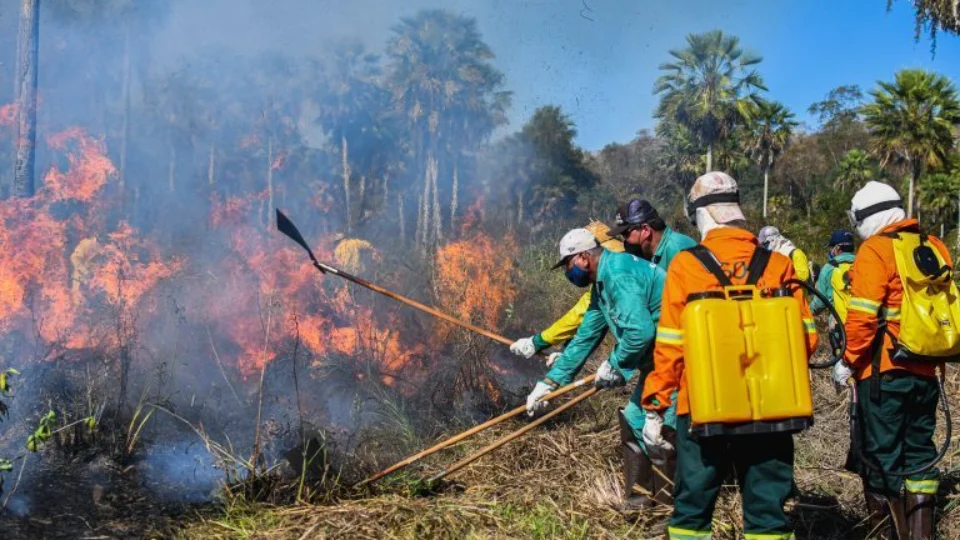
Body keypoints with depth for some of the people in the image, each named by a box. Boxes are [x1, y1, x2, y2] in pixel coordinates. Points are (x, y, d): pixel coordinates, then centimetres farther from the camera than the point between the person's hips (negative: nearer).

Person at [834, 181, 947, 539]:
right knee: (920, 450, 16)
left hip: (885, 371, -7)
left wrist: (848, 362, -7)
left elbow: (863, 317, -17)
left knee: (882, 456, 2)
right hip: (927, 371, 7)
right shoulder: (934, 247, 10)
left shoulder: (875, 250, -11)